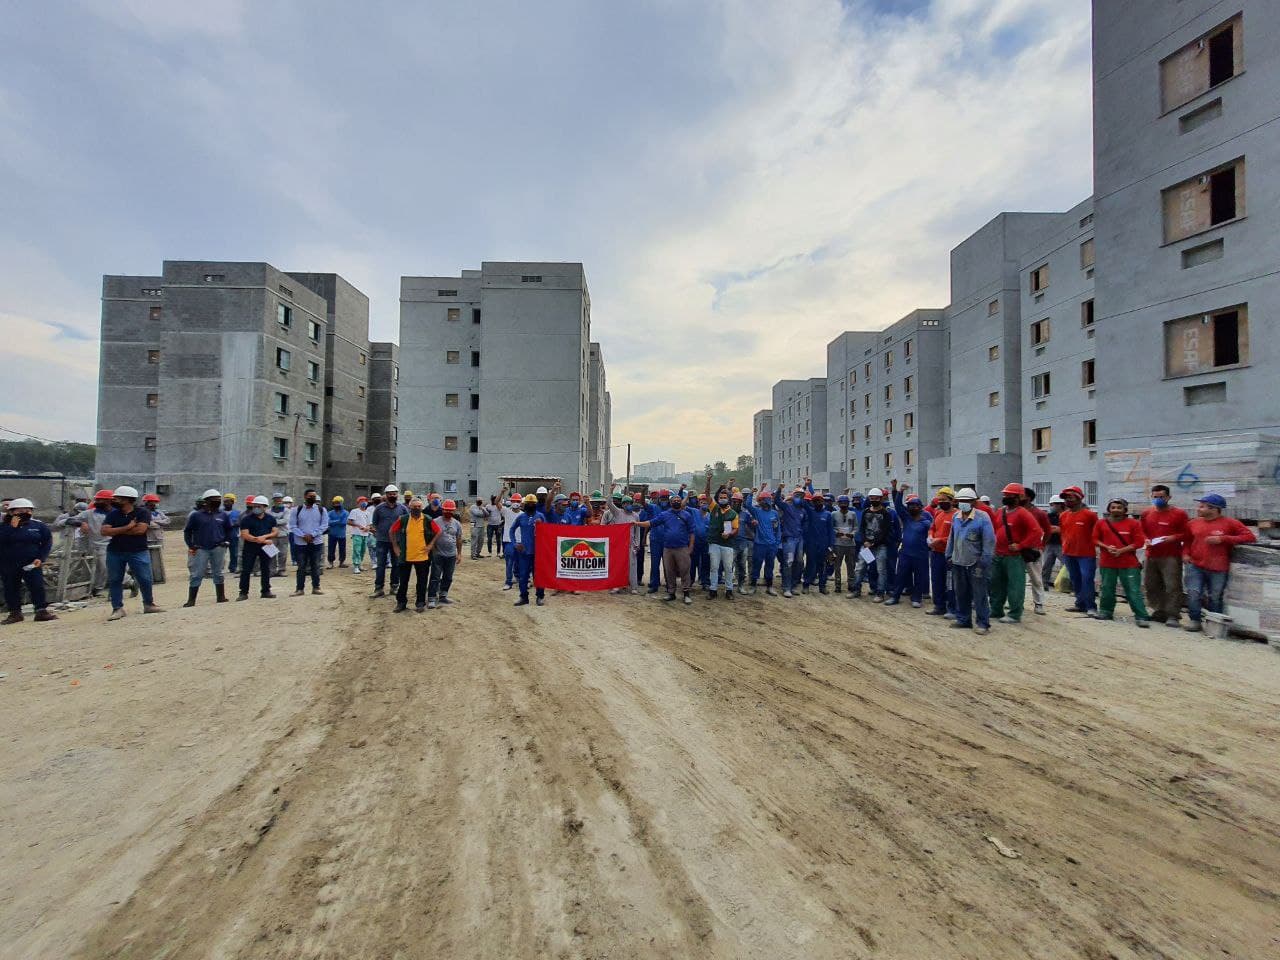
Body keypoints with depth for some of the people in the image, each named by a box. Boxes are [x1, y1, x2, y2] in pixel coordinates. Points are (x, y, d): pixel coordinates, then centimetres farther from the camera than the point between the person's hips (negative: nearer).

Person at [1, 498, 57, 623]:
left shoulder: (38, 525, 1)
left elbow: (47, 542, 2)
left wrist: (41, 558, -8)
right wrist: (12, 527, -21)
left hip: (32, 564, -1)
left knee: (38, 587, -5)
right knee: (11, 589, 9)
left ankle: (41, 611, 0)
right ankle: (15, 613, 20)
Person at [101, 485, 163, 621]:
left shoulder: (142, 513, -4)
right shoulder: (112, 514, 6)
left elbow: (140, 529, -18)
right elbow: (104, 531, -6)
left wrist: (117, 531, -8)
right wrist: (127, 527, -16)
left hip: (138, 551, -3)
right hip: (115, 552, 4)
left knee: (145, 579, -1)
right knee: (114, 580, 6)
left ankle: (148, 604, 15)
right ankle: (117, 609, 15)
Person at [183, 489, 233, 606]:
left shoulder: (224, 515, 7)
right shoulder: (196, 515, 1)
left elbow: (229, 529, 17)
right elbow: (187, 531, 7)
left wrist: (226, 541, 4)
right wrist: (191, 546, 0)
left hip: (218, 548, 2)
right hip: (200, 549, -2)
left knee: (218, 573, 9)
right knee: (196, 575, -2)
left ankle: (221, 597, 15)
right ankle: (191, 600, 4)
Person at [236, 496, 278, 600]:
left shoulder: (271, 518, 6)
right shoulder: (246, 519, -6)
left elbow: (274, 532, 5)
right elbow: (244, 535, -14)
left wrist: (264, 536, -17)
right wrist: (264, 541, -18)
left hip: (265, 548, 3)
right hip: (250, 547, -3)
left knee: (266, 570, 7)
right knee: (246, 570, -1)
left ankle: (266, 591, 16)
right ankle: (243, 592, 7)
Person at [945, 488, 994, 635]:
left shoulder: (982, 518, -12)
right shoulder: (956, 517, 7)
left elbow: (989, 542, -13)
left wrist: (984, 563, -14)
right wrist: (949, 555, 12)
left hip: (975, 564, -6)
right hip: (958, 563, 6)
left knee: (979, 595, 2)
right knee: (961, 594, 15)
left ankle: (982, 623, 12)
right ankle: (963, 619, 27)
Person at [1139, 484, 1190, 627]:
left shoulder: (1179, 513, -2)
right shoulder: (1146, 513, 10)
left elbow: (1187, 533, -2)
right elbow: (1142, 531, 18)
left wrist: (1174, 537, -18)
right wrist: (1146, 540, -1)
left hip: (1171, 556, -5)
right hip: (1151, 556, 5)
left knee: (1172, 586, -7)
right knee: (1151, 585, 10)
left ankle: (1173, 615, -1)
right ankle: (1159, 611, 22)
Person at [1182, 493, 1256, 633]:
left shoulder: (1229, 523, -3)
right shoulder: (1193, 523, 6)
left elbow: (1250, 536, -8)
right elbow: (1188, 541, 21)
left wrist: (1223, 539, -17)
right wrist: (1186, 554, 5)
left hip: (1218, 569, -2)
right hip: (1195, 566, 2)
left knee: (1215, 598, 7)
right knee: (1193, 594, -3)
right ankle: (1194, 620, 8)